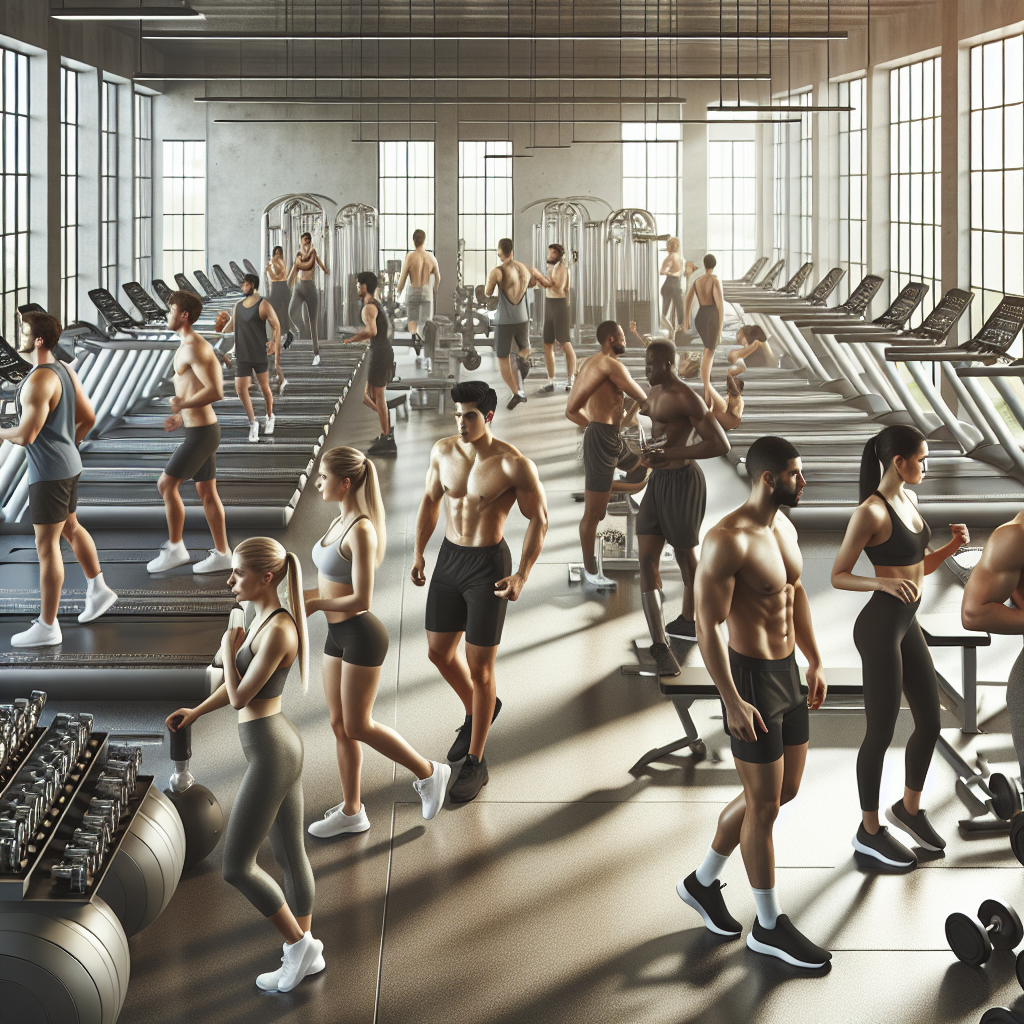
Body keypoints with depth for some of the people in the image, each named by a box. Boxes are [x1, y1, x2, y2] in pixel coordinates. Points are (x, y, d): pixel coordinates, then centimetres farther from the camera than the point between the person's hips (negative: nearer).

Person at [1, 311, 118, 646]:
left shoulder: (39, 381, -24)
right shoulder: (66, 371, 4)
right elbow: (88, 418, 11)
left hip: (49, 473, -10)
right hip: (68, 464, 10)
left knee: (47, 546, -2)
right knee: (70, 527, 27)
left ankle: (47, 627, 6)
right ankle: (99, 590, 39)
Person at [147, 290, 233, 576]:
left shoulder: (194, 348, -20)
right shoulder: (193, 346, 14)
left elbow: (215, 392, -28)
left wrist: (183, 404, -17)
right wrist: (181, 417, 19)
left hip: (200, 434, -10)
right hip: (203, 428, 10)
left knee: (166, 485, -2)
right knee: (207, 492, 12)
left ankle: (174, 549, 8)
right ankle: (222, 554, 16)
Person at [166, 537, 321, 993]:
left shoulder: (278, 630, -26)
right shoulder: (266, 616, 5)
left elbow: (240, 698, -22)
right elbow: (242, 682, 20)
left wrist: (227, 647, -7)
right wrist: (197, 711, 24)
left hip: (269, 756, -10)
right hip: (281, 745, 10)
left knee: (236, 868, 0)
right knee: (289, 854, 19)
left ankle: (298, 944, 13)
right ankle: (307, 953, 31)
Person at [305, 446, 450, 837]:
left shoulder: (362, 531, -23)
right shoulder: (340, 521, 6)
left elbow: (361, 599, -24)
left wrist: (315, 605, -13)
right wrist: (304, 596, 5)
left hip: (361, 636, -9)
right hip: (338, 635, 9)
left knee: (357, 727, 2)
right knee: (340, 726, 14)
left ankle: (428, 772, 20)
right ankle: (351, 811, 24)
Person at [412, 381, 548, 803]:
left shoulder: (514, 464, -18)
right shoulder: (443, 451, -2)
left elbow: (538, 518, -10)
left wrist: (522, 575, -17)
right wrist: (419, 552, 10)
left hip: (488, 566, -6)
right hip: (449, 560, 6)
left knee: (479, 667, -1)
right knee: (439, 651, 16)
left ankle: (475, 764, 12)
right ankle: (477, 711, 46)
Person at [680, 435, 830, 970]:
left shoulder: (783, 524, 6)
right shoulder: (727, 540, -22)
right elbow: (707, 626, -21)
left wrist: (814, 661, 18)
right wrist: (733, 702, -21)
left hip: (787, 672, 9)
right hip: (751, 679, -9)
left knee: (784, 790, 18)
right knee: (764, 804, 1)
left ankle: (703, 881, 34)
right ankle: (769, 926, 16)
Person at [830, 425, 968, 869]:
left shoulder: (908, 499, 8)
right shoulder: (870, 512, -18)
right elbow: (838, 577, -13)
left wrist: (952, 546, -4)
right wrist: (886, 583, -29)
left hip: (908, 624, 9)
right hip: (879, 628, -9)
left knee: (930, 723, 16)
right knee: (881, 733, 4)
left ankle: (909, 808, 38)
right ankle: (870, 831, 21)